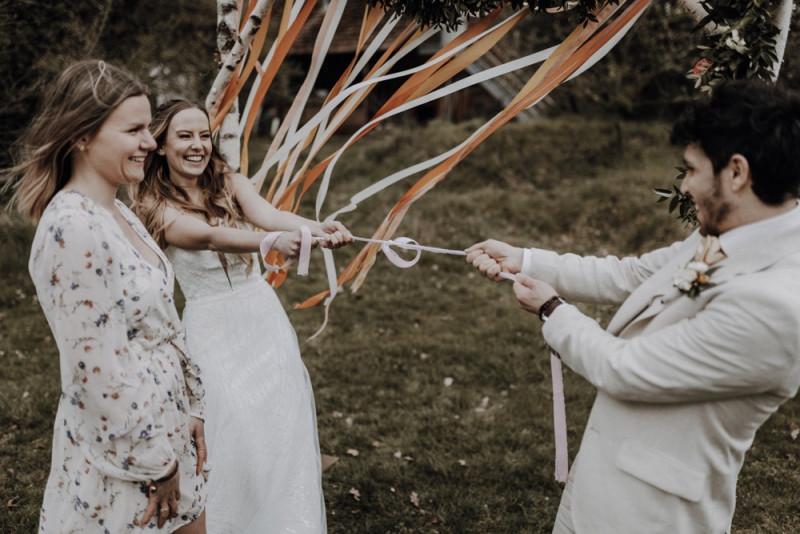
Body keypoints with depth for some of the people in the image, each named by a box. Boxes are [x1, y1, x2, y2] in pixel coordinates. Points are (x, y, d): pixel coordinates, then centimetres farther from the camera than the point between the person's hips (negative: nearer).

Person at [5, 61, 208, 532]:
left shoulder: (118, 213, 6)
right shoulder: (73, 229, -23)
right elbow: (99, 370, -23)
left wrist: (193, 407, 11)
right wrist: (156, 463, -15)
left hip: (167, 427, 8)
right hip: (121, 459, -8)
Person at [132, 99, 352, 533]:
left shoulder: (230, 184, 2)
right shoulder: (155, 206, -7)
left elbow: (266, 214, -20)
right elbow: (208, 236, -27)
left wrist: (315, 228, -43)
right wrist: (272, 241, -47)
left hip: (263, 317, 3)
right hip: (211, 330, -3)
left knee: (284, 426, 5)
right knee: (232, 434, -4)